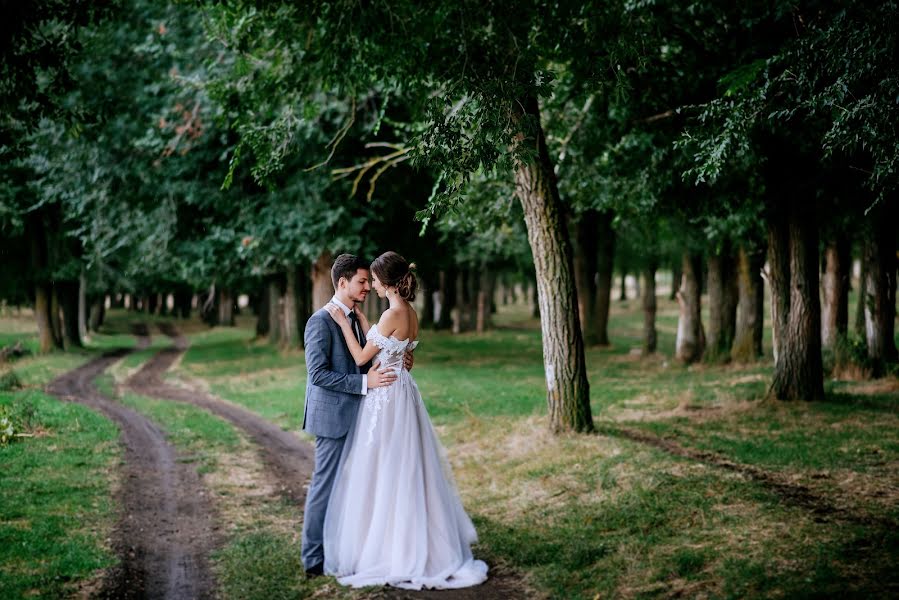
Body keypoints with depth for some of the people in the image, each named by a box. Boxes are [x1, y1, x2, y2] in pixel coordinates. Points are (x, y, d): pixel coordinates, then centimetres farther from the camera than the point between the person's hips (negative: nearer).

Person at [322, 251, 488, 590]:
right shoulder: (409, 312, 9)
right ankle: (417, 548, 23)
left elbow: (361, 358, -12)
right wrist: (359, 319, 17)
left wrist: (344, 323, -4)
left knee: (383, 475, 0)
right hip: (399, 394, 9)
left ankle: (383, 553, 8)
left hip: (387, 398, -9)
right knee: (405, 473, 15)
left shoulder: (393, 314, -18)